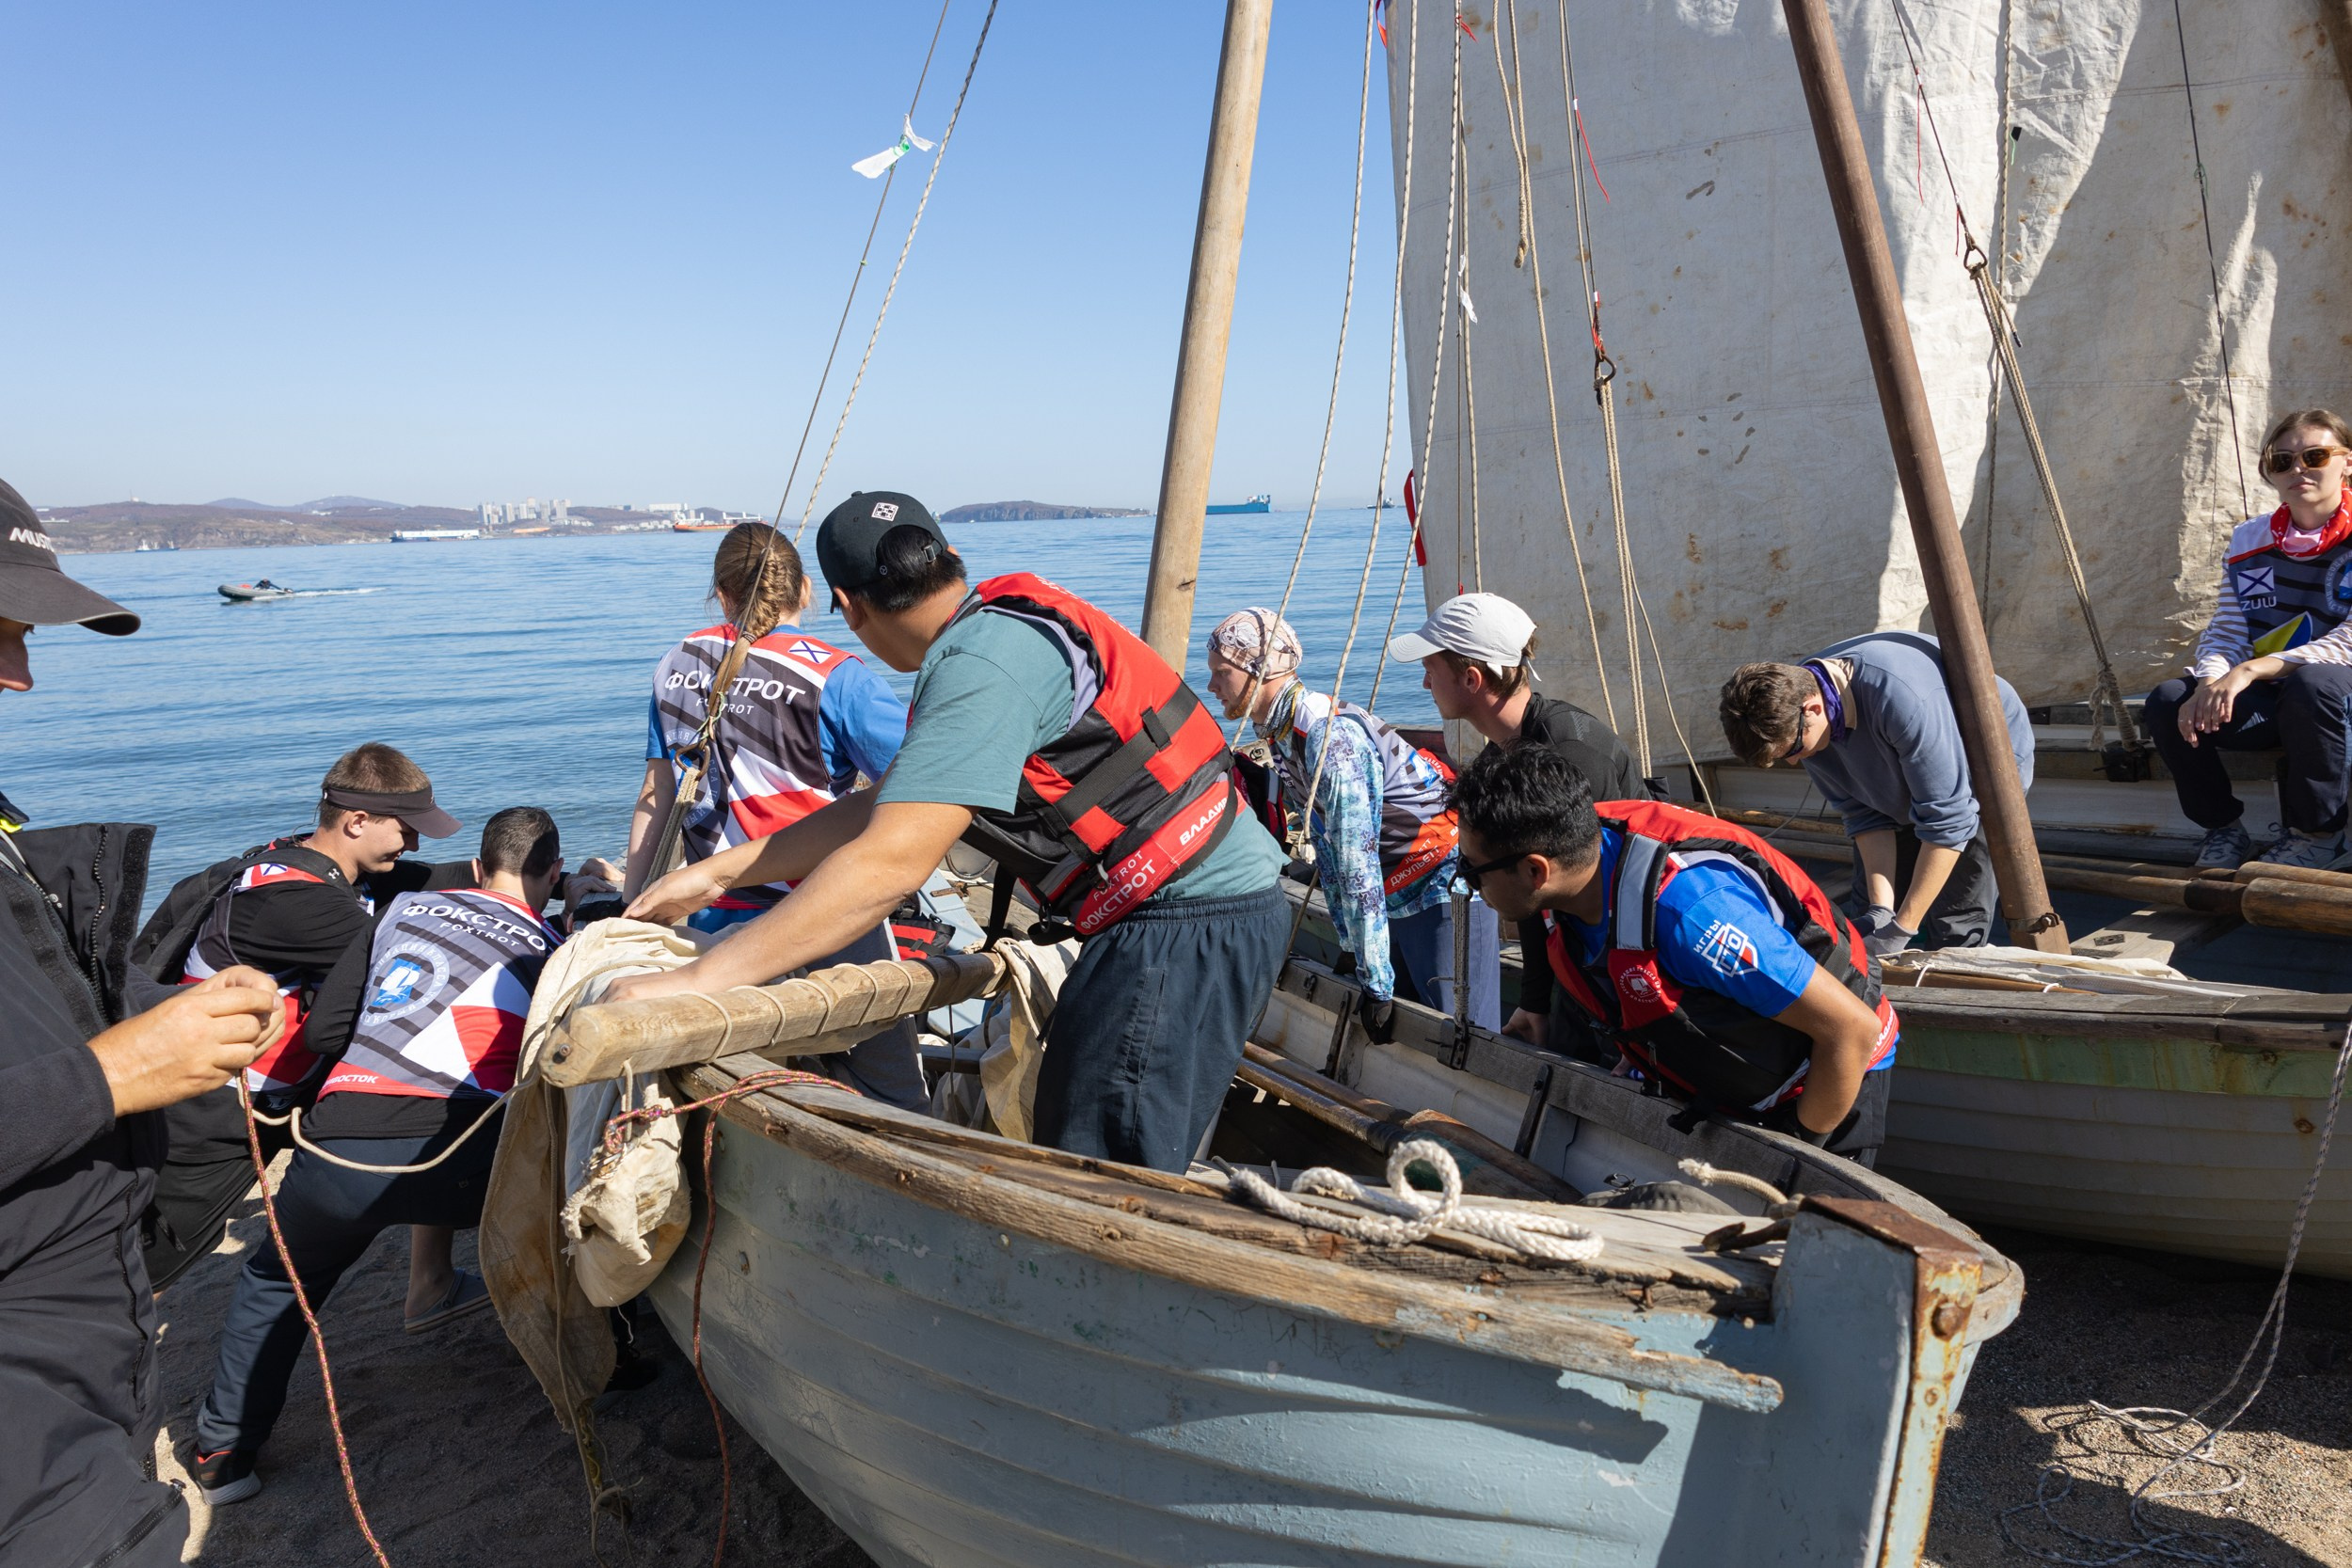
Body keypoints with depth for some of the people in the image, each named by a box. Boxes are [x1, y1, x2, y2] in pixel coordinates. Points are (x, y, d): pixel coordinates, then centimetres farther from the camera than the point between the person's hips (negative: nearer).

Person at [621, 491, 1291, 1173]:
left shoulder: (985, 661, -18)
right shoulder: (1007, 624, 15)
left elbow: (888, 864, -27)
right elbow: (882, 806, 17)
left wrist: (694, 979, -26)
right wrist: (717, 872, 16)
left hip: (1181, 930, -10)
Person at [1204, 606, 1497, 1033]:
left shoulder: (1330, 737, -26)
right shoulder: (1281, 733, 3)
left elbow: (1358, 866, -27)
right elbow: (1323, 838, 9)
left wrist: (1376, 983, -24)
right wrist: (1352, 948, 11)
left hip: (1444, 881, -9)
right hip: (1395, 889, 9)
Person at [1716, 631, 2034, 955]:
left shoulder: (1903, 697, -42)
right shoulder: (1793, 702, -21)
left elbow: (1946, 821, -34)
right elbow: (1864, 814, -12)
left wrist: (1901, 929, -30)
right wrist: (1881, 909, -20)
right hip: (1902, 786, 6)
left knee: (1955, 929, -13)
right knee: (1869, 903, 7)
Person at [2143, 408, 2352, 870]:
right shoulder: (2250, 540, 6)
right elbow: (2224, 634, 1)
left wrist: (2253, 669, -31)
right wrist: (2210, 684, -22)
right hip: (2268, 701, 4)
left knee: (2311, 683, -39)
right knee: (2168, 702, -21)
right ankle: (2224, 828, 0)